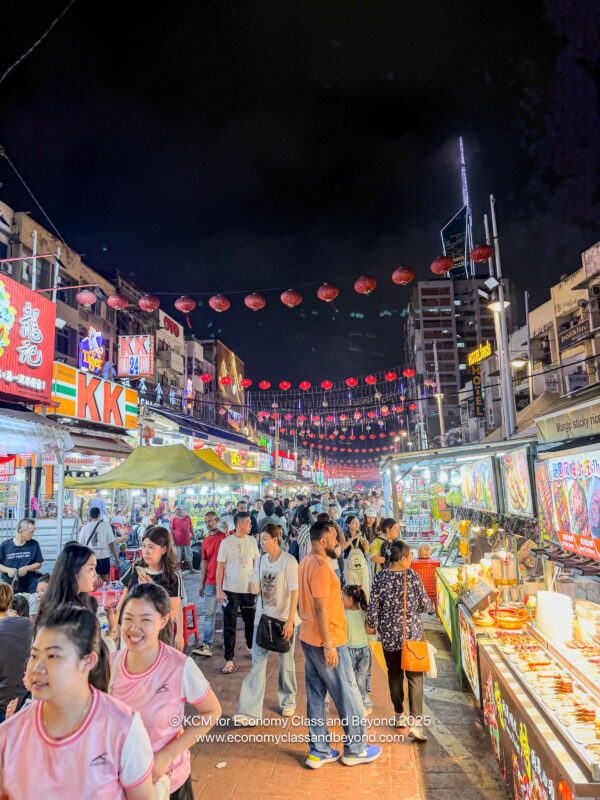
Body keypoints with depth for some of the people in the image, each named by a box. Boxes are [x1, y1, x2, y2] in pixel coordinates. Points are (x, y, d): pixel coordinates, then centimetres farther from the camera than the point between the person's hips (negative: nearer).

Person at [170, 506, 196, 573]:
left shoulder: (187, 518, 5)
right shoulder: (173, 520, -4)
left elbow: (191, 527, 15)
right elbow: (171, 531, -5)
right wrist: (172, 540, -13)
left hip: (187, 541, 3)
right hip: (178, 542, -3)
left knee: (189, 556, 12)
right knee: (178, 558, 3)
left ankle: (191, 570, 24)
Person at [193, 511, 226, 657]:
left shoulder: (226, 536, -2)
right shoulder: (205, 541, 9)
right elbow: (204, 562, 13)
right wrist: (202, 583, 11)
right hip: (210, 583, 3)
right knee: (209, 614, 1)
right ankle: (207, 645, 2)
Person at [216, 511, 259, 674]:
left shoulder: (252, 541, 3)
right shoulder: (226, 542, -8)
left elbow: (257, 563, 11)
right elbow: (220, 566, -6)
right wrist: (219, 589, -10)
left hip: (249, 589, 3)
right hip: (230, 590, -3)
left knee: (251, 621, 16)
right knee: (229, 625, 1)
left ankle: (251, 647, 41)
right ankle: (229, 660, 10)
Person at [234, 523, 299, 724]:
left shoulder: (289, 561, -13)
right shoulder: (261, 560, 4)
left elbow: (294, 592, -14)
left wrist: (290, 621, -17)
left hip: (284, 618, -4)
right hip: (263, 617, 4)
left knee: (286, 661, 11)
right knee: (258, 661, -1)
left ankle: (288, 702, 32)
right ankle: (250, 711, 2)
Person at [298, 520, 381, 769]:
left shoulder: (306, 563, 7)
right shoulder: (321, 567, -23)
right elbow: (320, 609, -24)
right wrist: (329, 645, -20)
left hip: (308, 639, 9)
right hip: (326, 642, -9)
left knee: (315, 696, 16)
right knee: (348, 697, 8)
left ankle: (319, 751, 26)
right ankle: (355, 750, 23)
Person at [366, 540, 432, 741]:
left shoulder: (380, 577, -9)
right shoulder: (412, 576, -13)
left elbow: (373, 606, -5)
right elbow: (426, 605, -6)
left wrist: (372, 625, 11)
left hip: (389, 634, 2)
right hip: (412, 632, -2)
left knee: (394, 674, 17)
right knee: (415, 676, 5)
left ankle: (399, 715, 30)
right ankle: (415, 721, -2)